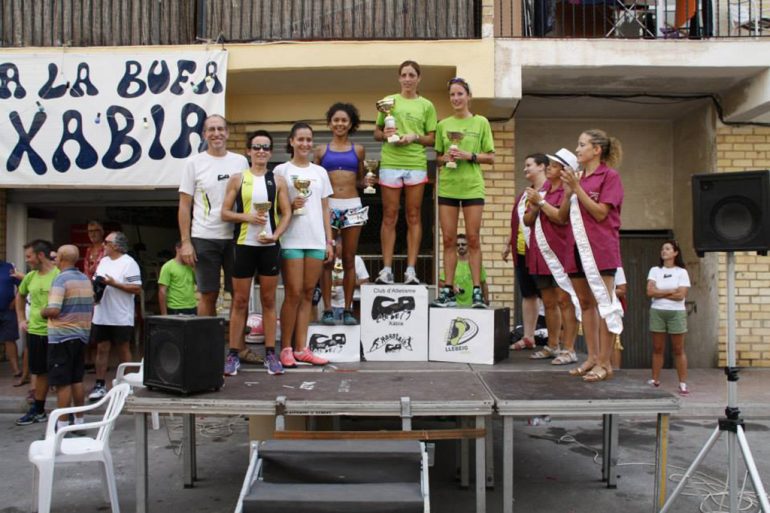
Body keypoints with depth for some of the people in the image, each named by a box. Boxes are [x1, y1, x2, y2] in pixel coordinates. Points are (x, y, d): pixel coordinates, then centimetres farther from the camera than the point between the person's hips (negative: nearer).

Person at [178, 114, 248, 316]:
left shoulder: (241, 161, 8)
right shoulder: (194, 162, 3)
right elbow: (184, 206, 2)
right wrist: (185, 241, -5)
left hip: (235, 236, 2)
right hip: (204, 238, -2)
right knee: (208, 295, 4)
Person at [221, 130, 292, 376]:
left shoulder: (277, 180, 7)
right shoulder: (237, 178, 4)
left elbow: (286, 213, 4)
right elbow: (225, 213, 2)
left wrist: (275, 235, -12)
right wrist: (248, 217, -14)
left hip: (269, 246, 1)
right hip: (244, 245, -1)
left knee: (268, 300, 6)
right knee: (240, 301, 3)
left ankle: (270, 354, 11)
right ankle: (234, 354, 10)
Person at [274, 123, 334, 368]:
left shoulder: (320, 172, 15)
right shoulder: (282, 170, 4)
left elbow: (325, 209, 15)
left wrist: (329, 241, 9)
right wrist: (291, 206, -16)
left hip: (316, 240, 4)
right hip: (291, 240, -4)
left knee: (308, 294, 4)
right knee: (294, 294, -6)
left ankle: (301, 348, 9)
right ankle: (286, 348, 3)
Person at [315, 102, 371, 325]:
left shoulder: (358, 150, 12)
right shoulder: (321, 150, 10)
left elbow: (359, 180, 16)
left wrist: (366, 182, -3)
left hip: (352, 207, 1)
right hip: (328, 206, -1)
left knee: (349, 259, 3)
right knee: (327, 259, -2)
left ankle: (348, 309, 8)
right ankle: (327, 309, 3)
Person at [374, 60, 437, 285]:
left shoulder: (426, 106, 11)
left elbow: (431, 139, 10)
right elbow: (376, 133, 14)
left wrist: (414, 136, -9)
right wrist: (384, 134, -8)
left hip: (416, 164, 0)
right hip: (390, 163, 0)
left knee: (414, 217, 2)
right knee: (389, 217, 1)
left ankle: (411, 269, 5)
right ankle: (386, 269, 4)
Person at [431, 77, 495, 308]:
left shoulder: (481, 122, 5)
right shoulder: (443, 125, 11)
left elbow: (491, 157, 5)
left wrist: (469, 155, -11)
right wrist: (446, 158, -6)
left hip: (472, 186, -2)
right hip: (447, 186, 2)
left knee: (473, 239, -2)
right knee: (448, 239, 2)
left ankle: (477, 291, 0)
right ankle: (448, 290, 6)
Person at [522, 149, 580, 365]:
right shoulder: (542, 190, 18)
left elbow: (562, 217, -19)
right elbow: (527, 221, 16)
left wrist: (540, 202, -13)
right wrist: (533, 208, -4)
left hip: (559, 253, -8)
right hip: (540, 253, 8)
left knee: (564, 300, -7)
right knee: (548, 302, 12)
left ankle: (569, 349, -4)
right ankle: (553, 346, 21)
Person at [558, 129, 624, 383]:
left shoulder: (610, 176, -3)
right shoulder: (576, 177, 14)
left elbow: (600, 213, -12)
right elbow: (562, 217, 11)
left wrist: (577, 188, -14)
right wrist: (568, 191, -4)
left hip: (600, 247, -7)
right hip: (577, 246, 7)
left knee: (604, 303, -5)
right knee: (586, 303, 9)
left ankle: (604, 363, -2)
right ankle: (592, 357, 17)